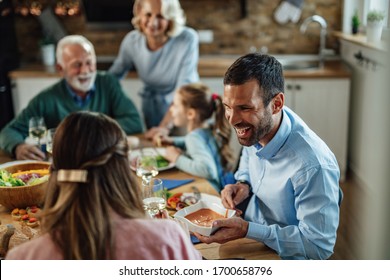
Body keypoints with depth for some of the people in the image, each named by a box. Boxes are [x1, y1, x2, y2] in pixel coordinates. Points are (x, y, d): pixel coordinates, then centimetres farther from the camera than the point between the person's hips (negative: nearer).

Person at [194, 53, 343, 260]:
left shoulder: (314, 166, -32)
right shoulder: (256, 126, -8)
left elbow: (319, 246, -26)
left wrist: (247, 230, -29)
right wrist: (243, 184, -6)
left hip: (283, 256, -7)